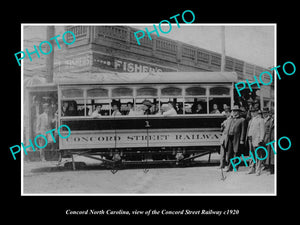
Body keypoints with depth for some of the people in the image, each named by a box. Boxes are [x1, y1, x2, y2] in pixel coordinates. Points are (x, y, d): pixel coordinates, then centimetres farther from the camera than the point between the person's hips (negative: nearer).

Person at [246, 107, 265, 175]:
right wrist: (247, 139, 14)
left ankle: (258, 170, -3)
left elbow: (262, 131, -7)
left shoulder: (260, 120, -2)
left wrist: (261, 140, -14)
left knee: (258, 156, -6)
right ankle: (252, 169, 17)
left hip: (257, 140, -7)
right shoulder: (250, 121, 19)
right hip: (250, 139, 7)